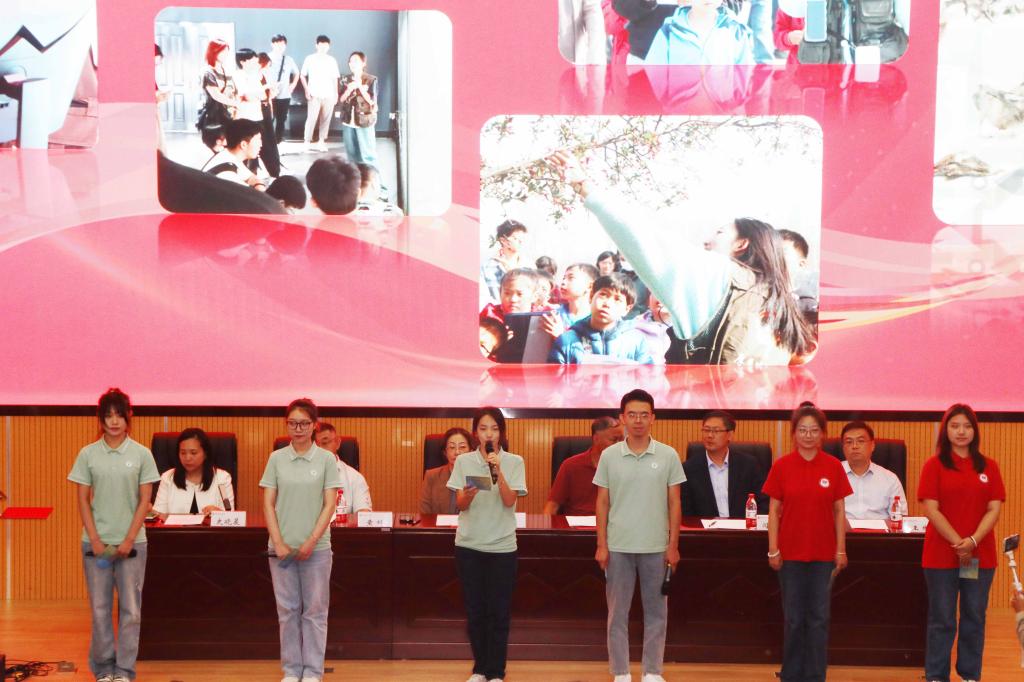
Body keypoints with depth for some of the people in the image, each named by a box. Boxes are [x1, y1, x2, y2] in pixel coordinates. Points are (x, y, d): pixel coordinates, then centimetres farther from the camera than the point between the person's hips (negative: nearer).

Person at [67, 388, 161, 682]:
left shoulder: (141, 454, 0)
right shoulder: (88, 454, 2)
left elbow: (145, 500, 0)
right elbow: (83, 501, 2)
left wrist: (129, 540, -7)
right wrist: (95, 540, -6)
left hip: (131, 542, 0)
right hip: (96, 542, 1)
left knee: (131, 609, 1)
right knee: (100, 608, 4)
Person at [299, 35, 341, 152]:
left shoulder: (332, 60, 8)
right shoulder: (310, 59, 2)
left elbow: (335, 78, 12)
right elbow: (302, 75, 6)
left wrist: (336, 94, 7)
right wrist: (307, 90, -4)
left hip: (329, 95, 2)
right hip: (314, 95, -2)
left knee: (325, 119, 4)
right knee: (311, 118, -8)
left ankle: (322, 142, 12)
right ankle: (307, 142, -1)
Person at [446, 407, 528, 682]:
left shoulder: (514, 462, -1)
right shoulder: (463, 461, 2)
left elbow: (509, 501, -11)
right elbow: (460, 505, -1)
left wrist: (498, 471, -23)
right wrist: (469, 493, -23)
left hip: (502, 547, -1)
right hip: (469, 545, 1)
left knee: (499, 612, 1)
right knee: (475, 610, 6)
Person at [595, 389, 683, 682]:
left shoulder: (668, 456, -1)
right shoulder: (609, 455, 0)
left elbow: (674, 504, 2)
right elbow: (602, 503, 3)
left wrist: (673, 544, -1)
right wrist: (601, 545, -1)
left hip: (656, 547, 0)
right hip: (618, 546, 0)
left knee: (656, 612, 7)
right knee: (617, 613, 6)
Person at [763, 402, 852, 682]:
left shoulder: (833, 466, 0)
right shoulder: (781, 466, -2)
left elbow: (839, 511, 3)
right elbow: (773, 510, 0)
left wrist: (841, 550, 0)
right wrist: (773, 549, -4)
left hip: (823, 553, 1)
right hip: (790, 553, 0)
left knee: (819, 618, 4)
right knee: (794, 618, 7)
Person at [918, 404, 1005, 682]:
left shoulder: (989, 467, 7)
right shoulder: (934, 465, -1)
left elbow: (994, 509, 1)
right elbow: (931, 510, -8)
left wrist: (973, 541, -14)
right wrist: (958, 543, -16)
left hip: (980, 555, 3)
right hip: (941, 555, -3)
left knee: (974, 618, 8)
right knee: (942, 619, 2)